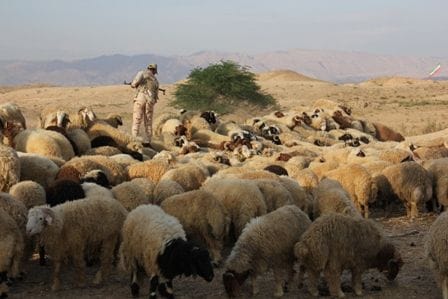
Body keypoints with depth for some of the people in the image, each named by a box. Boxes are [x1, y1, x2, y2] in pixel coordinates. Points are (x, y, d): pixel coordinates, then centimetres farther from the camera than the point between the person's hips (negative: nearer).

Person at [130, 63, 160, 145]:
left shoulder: (141, 73, 10)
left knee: (136, 120, -4)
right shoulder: (155, 80, 19)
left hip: (140, 98, -2)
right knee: (148, 122, 10)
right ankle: (147, 141, 8)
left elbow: (133, 85, 11)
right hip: (150, 101, 2)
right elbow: (156, 95, 20)